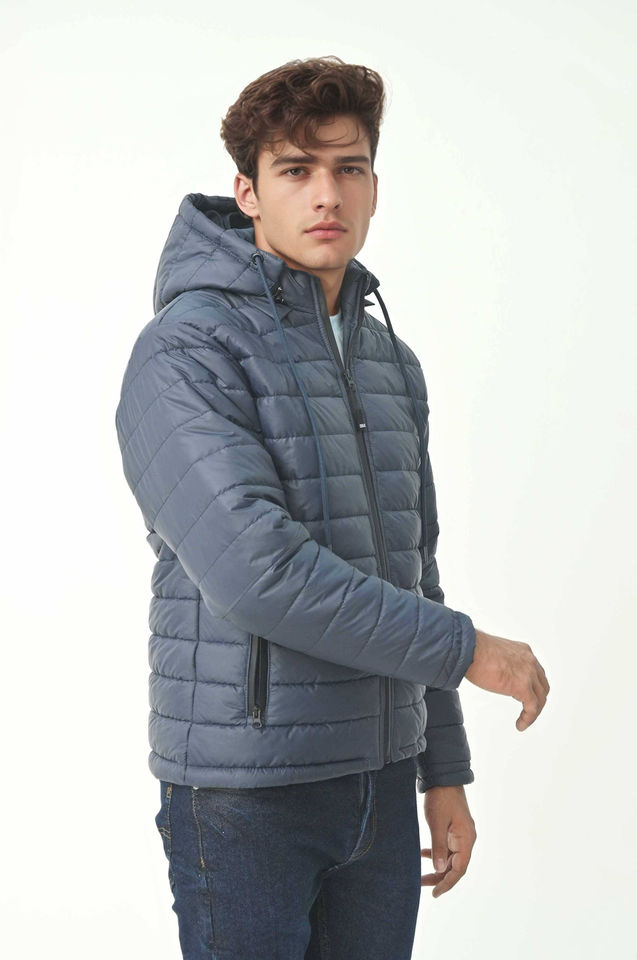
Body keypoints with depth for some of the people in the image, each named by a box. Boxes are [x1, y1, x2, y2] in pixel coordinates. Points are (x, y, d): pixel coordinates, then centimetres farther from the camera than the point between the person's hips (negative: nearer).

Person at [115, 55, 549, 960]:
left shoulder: (392, 364, 10)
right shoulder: (184, 352, -14)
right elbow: (257, 571, -26)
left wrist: (444, 773, 14)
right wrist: (467, 649, -18)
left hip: (377, 778, 7)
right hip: (242, 789, -6)